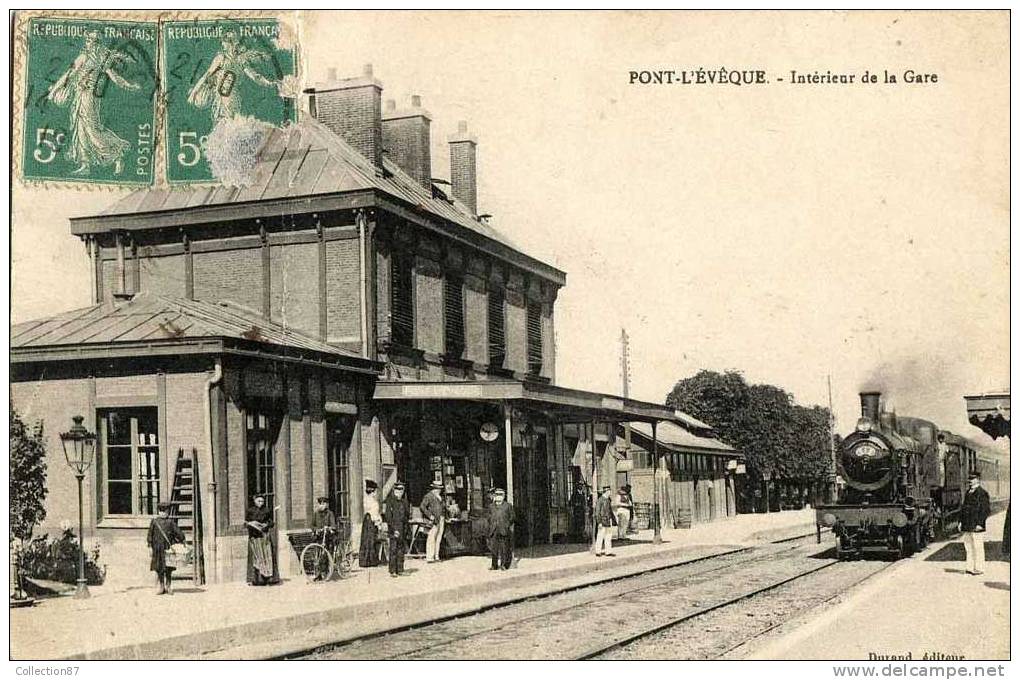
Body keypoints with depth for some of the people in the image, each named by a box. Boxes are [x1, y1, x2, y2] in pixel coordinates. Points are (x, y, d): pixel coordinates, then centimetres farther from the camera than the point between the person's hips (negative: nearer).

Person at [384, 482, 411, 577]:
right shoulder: (390, 501, -5)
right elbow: (388, 516, -10)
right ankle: (392, 571, -6)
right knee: (393, 550, -7)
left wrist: (407, 527, 14)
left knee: (401, 550, 8)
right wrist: (393, 530, -15)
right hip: (394, 527, -6)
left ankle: (400, 570, 13)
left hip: (403, 528, 6)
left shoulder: (405, 501, 14)